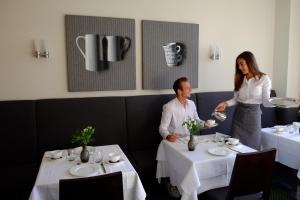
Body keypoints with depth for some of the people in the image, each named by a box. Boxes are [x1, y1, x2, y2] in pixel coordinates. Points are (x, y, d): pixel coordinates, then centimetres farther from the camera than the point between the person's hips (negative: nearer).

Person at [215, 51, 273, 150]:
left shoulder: (264, 79, -6)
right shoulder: (240, 79, 6)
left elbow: (266, 101, -7)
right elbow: (236, 99, 8)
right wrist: (225, 103, -8)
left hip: (253, 115, -3)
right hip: (238, 115, 4)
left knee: (252, 147, 5)